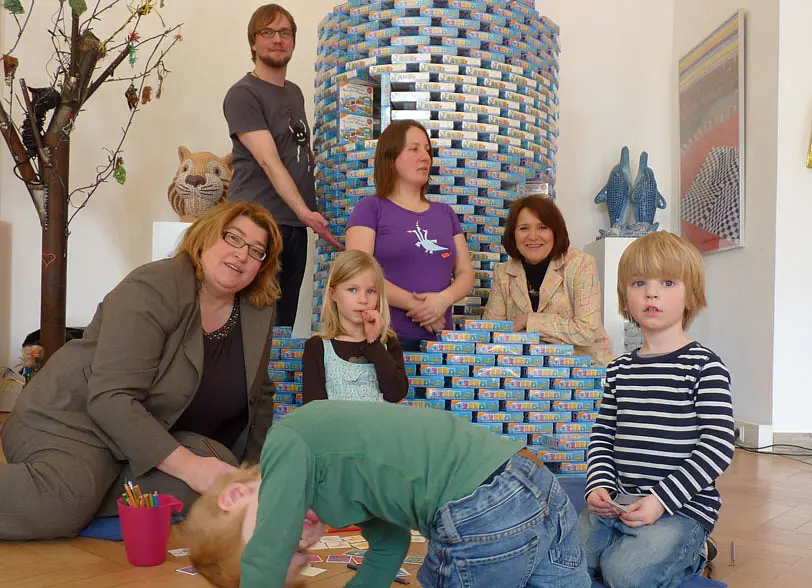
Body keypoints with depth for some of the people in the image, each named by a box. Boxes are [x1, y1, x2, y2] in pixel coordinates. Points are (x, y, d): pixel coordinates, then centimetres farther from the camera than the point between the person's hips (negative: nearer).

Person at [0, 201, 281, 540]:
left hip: (156, 439, 8)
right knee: (60, 505, -37)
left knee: (223, 465, -25)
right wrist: (187, 465, -31)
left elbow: (259, 395, 16)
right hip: (74, 422, -7)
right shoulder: (153, 289, -18)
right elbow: (110, 398, -26)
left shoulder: (259, 314, 2)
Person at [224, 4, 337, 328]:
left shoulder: (296, 93, 18)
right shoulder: (243, 94, -5)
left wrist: (306, 214, 15)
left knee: (285, 322, 8)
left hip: (295, 225, 7)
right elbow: (269, 161, -16)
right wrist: (305, 212, -24)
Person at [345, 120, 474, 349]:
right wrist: (415, 305, -15)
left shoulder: (446, 213, 16)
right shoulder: (371, 208, 2)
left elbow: (466, 273, 11)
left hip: (439, 339, 4)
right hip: (386, 338, -4)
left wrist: (445, 298, -11)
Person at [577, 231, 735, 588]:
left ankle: (686, 556, 7)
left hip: (683, 507, -5)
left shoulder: (704, 366, -7)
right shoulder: (620, 369, 10)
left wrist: (662, 499, -19)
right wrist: (599, 485, -4)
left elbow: (718, 445, -12)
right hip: (619, 502, 5)